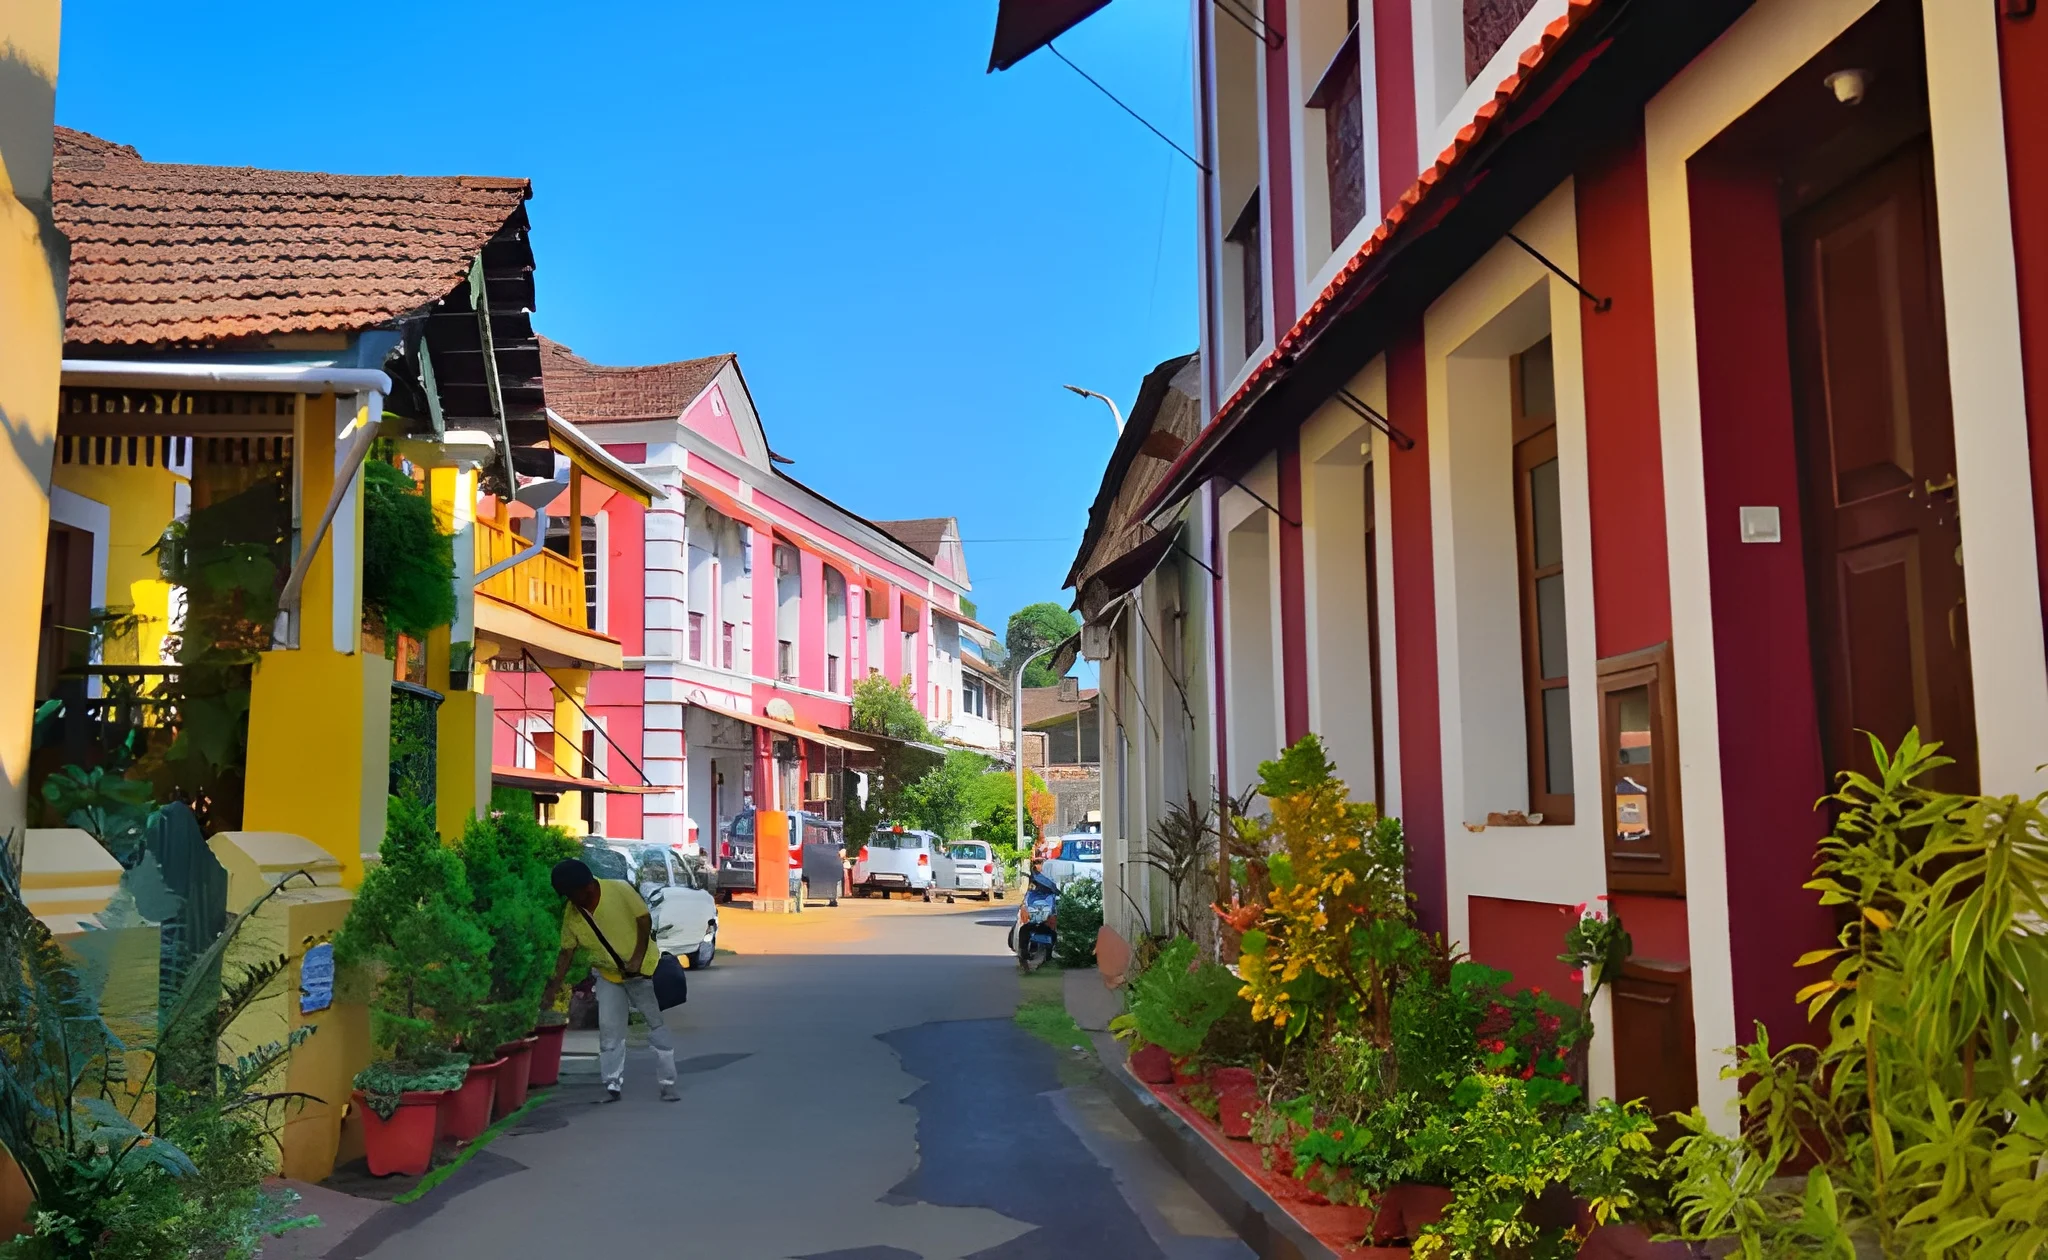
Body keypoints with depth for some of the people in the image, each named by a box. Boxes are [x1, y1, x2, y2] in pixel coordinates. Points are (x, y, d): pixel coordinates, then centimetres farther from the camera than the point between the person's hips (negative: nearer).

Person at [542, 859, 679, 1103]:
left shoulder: (619, 890, -24)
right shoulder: (571, 913, -11)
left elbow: (645, 919, -17)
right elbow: (567, 953, -3)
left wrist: (637, 959, -22)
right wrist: (552, 989, -5)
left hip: (642, 969, -4)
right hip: (608, 975, 4)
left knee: (657, 1024, 1)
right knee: (609, 1029, 0)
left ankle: (669, 1083, 7)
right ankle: (612, 1085, 10)